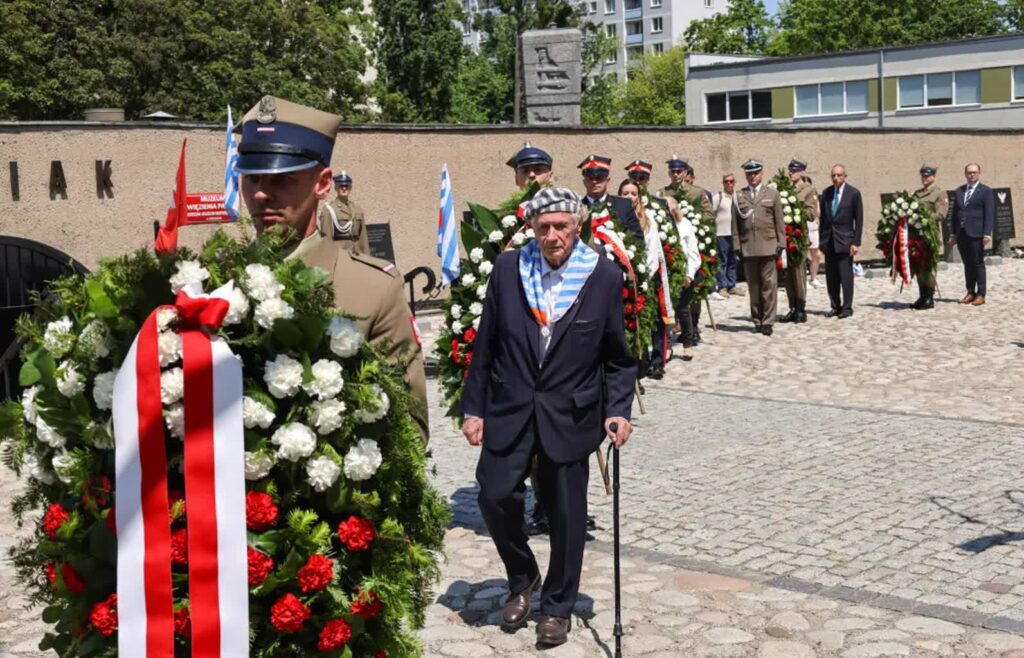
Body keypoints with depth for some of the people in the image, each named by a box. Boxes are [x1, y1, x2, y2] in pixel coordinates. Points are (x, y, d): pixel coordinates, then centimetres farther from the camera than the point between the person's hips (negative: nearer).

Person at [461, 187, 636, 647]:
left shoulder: (604, 277, -5)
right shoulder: (508, 269, -1)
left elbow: (618, 357, 3)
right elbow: (485, 345, 3)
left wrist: (618, 410, -7)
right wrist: (474, 408, 2)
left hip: (570, 415, -1)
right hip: (509, 410, 1)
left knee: (567, 514, 6)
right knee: (495, 494, -6)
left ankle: (556, 608, 26)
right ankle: (522, 577, 24)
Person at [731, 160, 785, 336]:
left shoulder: (772, 194, 10)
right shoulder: (739, 196, 11)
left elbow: (779, 221, 8)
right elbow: (735, 224, 10)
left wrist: (781, 244, 2)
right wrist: (736, 246, 3)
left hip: (768, 246, -1)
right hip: (747, 248, 1)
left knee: (769, 284, -3)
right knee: (753, 286, 3)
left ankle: (768, 321, 0)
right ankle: (757, 320, 11)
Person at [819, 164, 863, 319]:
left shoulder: (853, 193, -4)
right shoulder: (826, 193, 8)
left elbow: (859, 219, -4)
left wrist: (856, 242, -9)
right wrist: (821, 239, 8)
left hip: (845, 240, -4)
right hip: (829, 241, 4)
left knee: (846, 276, -4)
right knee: (831, 277, 6)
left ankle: (847, 308, 3)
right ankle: (835, 306, 14)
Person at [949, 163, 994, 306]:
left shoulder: (986, 191, 0)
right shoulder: (959, 191, 15)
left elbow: (990, 214, -6)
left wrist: (987, 234, -15)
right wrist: (952, 233, 10)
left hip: (976, 234, -5)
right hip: (961, 234, 5)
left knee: (978, 264, -2)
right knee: (967, 264, 9)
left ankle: (980, 295, 2)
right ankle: (970, 293, 15)